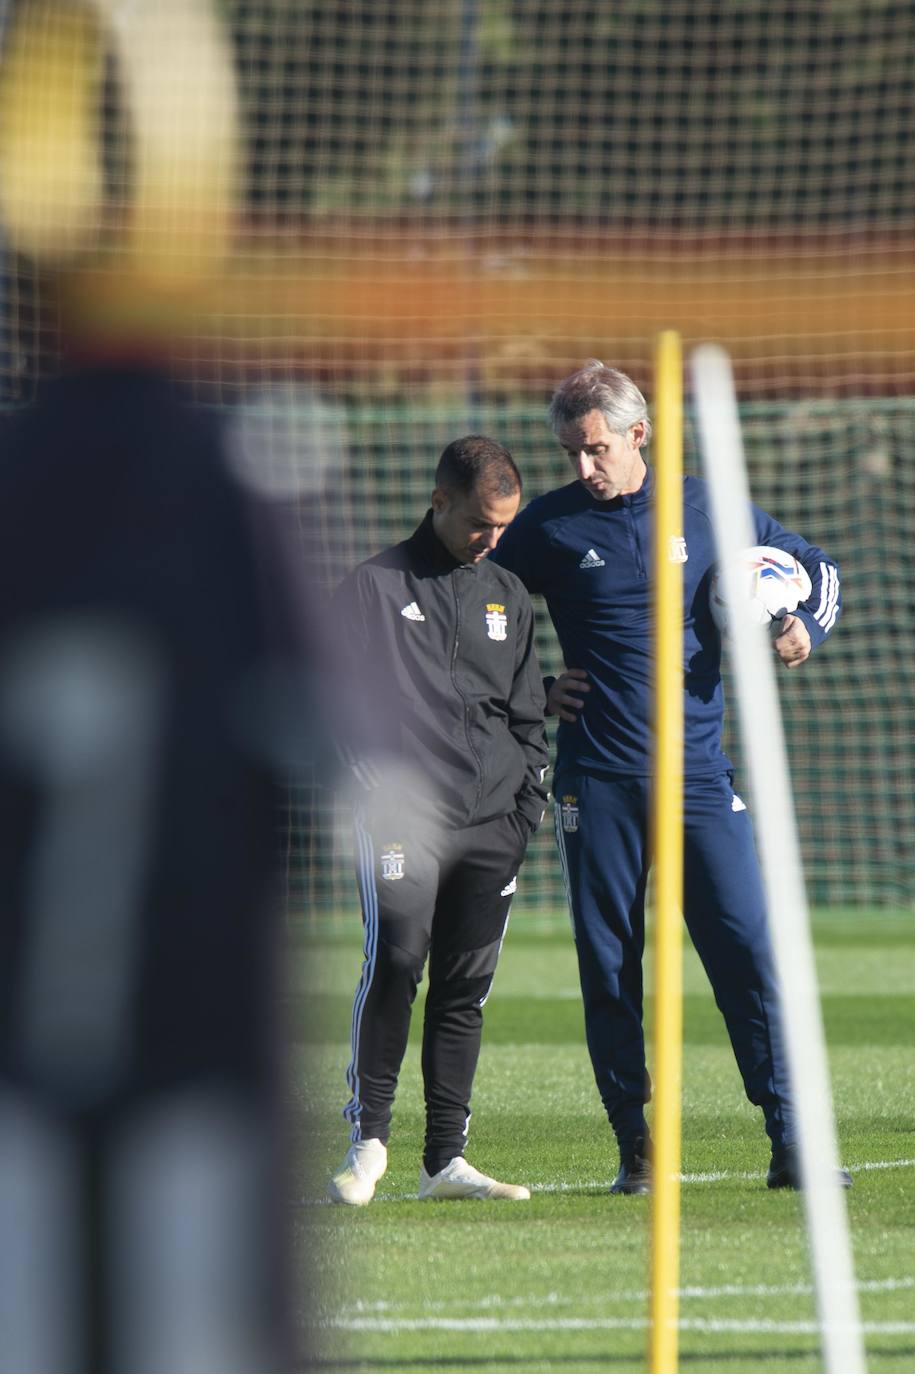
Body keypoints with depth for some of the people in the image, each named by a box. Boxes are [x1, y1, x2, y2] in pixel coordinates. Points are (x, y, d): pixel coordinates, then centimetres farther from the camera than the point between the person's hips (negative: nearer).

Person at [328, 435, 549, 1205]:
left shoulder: (508, 596, 18)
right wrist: (374, 786, -9)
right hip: (400, 817, -5)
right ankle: (369, 1138, -7)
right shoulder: (375, 587, 3)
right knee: (395, 961, -18)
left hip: (492, 826, 5)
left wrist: (529, 802, 13)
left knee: (465, 988, 3)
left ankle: (445, 1158, 7)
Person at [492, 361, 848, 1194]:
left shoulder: (706, 510, 6)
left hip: (698, 772, 0)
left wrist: (806, 629, -1)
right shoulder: (550, 527, 4)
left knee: (750, 950, -7)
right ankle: (636, 1148, 8)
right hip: (597, 776, 0)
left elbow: (815, 565, 18)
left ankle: (791, 1144, -5)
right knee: (608, 968, 0)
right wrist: (528, 693, 5)